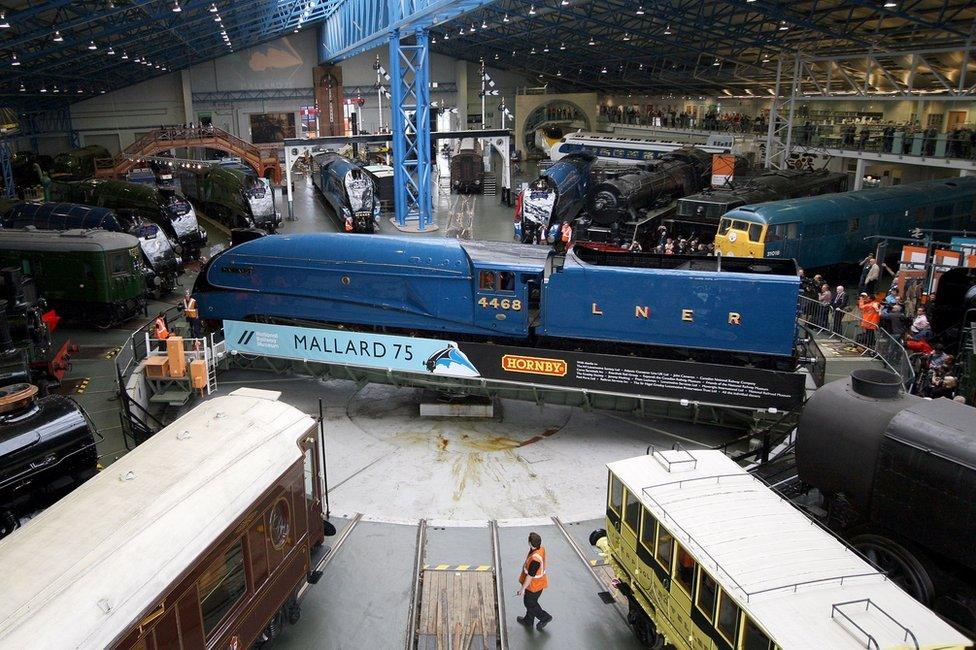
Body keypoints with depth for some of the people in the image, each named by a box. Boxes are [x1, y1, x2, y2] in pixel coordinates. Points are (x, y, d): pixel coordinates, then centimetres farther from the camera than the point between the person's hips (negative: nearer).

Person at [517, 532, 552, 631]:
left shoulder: (534, 559, -38)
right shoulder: (541, 549, -11)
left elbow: (530, 576, -28)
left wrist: (523, 588, -16)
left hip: (534, 585, -8)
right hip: (539, 583, 8)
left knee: (529, 603, 15)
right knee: (531, 601, 25)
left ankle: (545, 617, 27)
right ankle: (528, 620, 43)